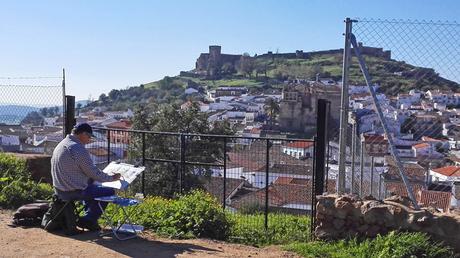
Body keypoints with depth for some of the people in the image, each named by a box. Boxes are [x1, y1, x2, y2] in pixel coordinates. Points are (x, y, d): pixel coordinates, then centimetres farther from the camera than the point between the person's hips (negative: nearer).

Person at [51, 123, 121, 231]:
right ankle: (88, 220, 6)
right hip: (73, 191, -10)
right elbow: (93, 172, -17)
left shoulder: (61, 144, 10)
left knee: (93, 185, 31)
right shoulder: (79, 149, -20)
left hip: (59, 189, 10)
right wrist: (111, 178, -2)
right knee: (109, 192, -1)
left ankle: (89, 217, 26)